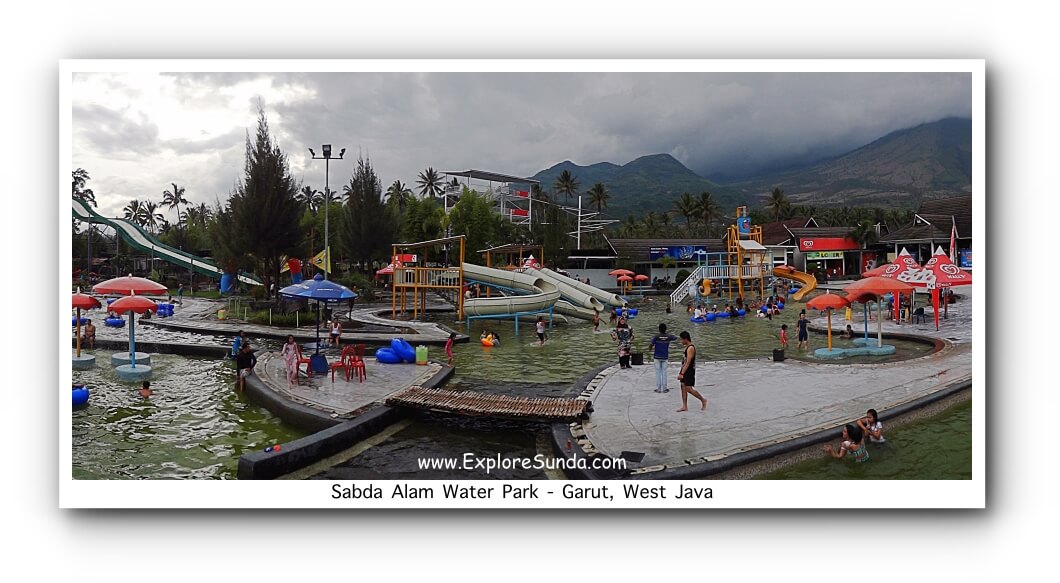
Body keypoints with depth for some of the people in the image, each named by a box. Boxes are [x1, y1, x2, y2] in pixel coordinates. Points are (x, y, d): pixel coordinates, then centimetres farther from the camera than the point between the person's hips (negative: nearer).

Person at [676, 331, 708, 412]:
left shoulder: (690, 348, -19)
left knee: (689, 388, -7)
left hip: (689, 371, -10)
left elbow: (688, 362, -23)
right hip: (685, 369, 10)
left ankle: (703, 399, 12)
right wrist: (681, 372, 19)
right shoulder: (687, 347, 12)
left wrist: (682, 373, -24)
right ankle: (684, 406, 11)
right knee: (683, 387, 7)